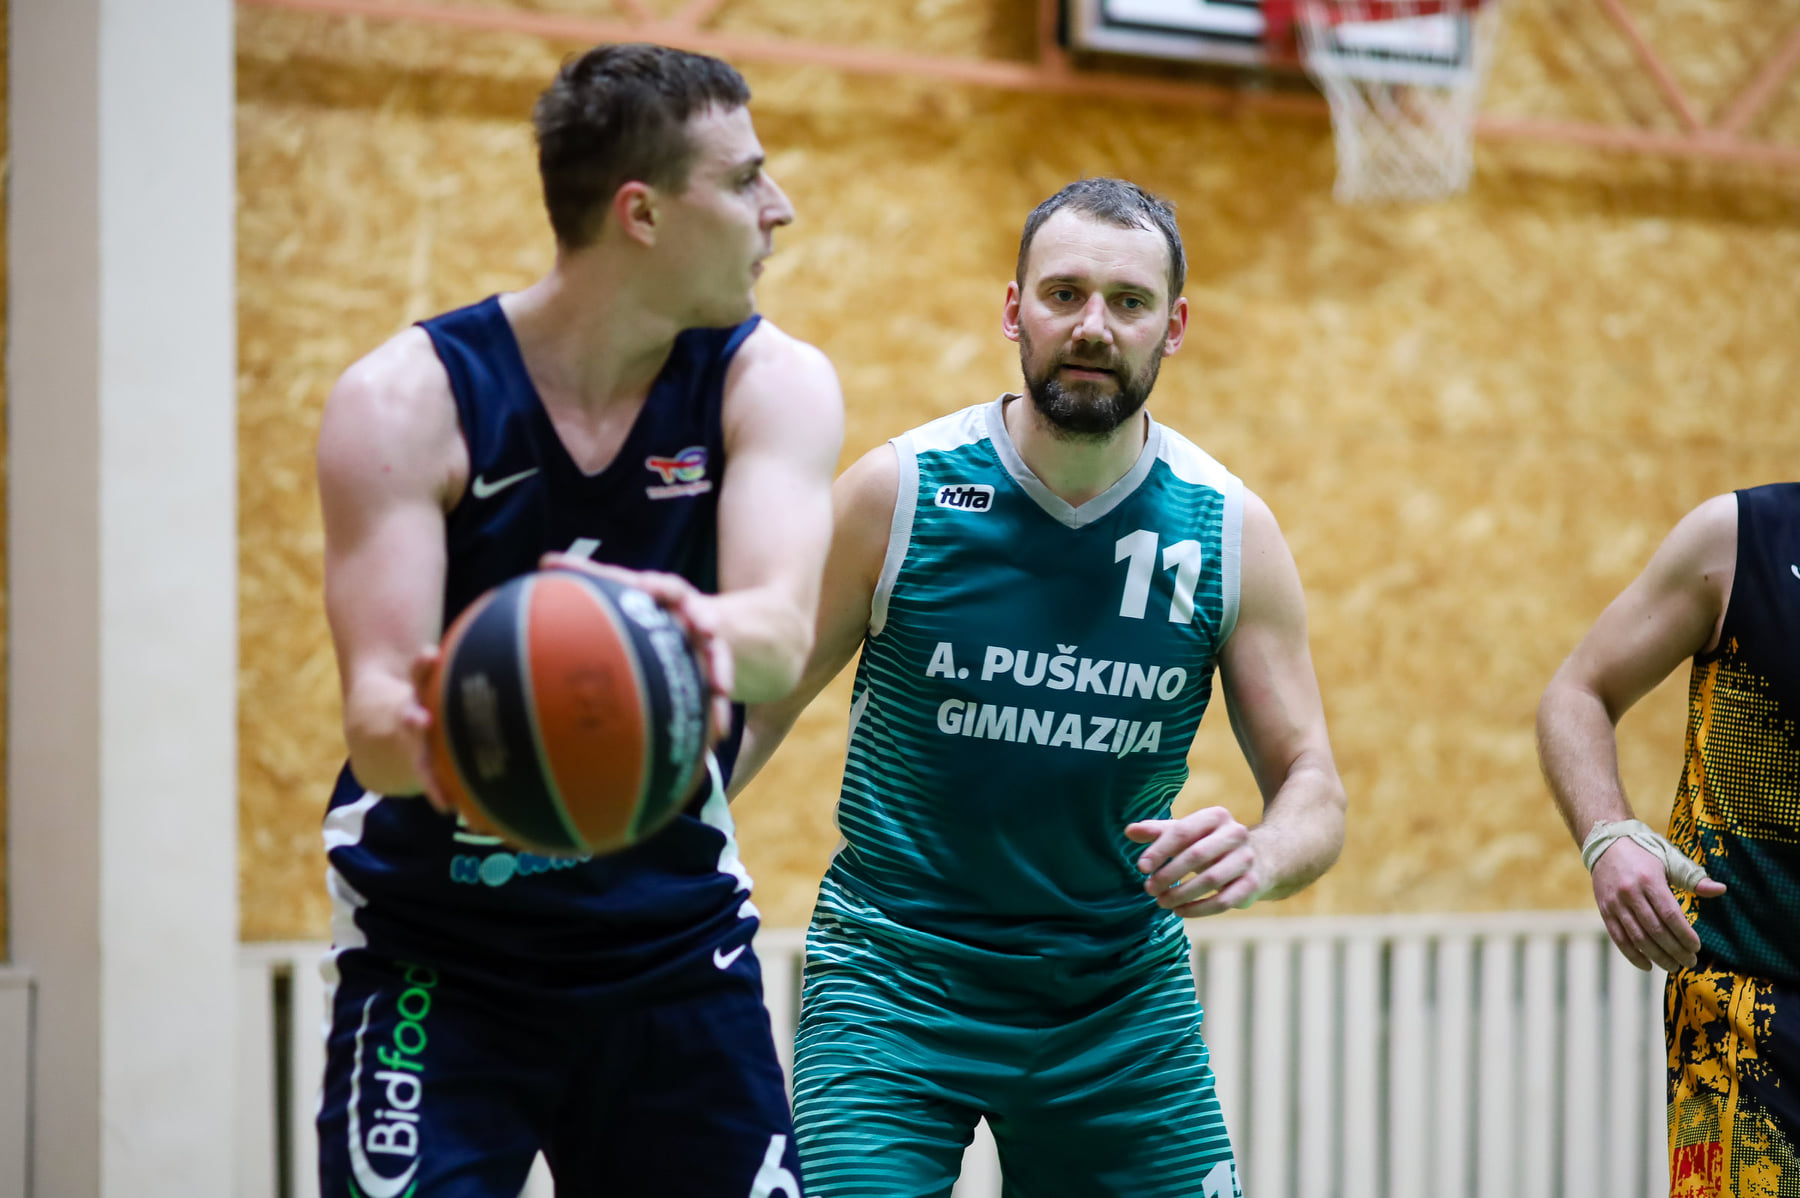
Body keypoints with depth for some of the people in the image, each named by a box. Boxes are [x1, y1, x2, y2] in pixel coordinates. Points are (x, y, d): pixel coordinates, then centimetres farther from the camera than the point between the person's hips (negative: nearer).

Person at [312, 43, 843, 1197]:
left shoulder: (774, 383, -7)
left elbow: (784, 634, -24)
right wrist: (422, 729, -47)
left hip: (675, 940, 3)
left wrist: (699, 629, -49)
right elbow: (375, 716, -22)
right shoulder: (407, 402, -14)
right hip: (440, 956, -3)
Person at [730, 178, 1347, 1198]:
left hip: (1124, 992, 3)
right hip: (894, 978, -2)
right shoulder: (898, 492, -10)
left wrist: (1256, 857, -25)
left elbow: (1314, 789, -2)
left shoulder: (1228, 530, -5)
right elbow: (756, 707, -1)